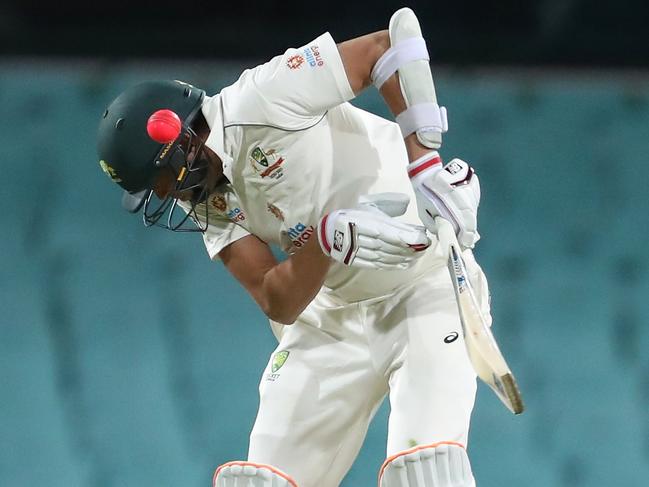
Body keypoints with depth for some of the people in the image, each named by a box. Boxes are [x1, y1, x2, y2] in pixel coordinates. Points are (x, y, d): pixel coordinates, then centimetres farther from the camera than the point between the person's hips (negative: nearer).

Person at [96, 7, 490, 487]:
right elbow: (278, 304, -10)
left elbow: (387, 45, -20)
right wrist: (327, 238, -30)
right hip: (334, 314, 8)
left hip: (427, 284, -8)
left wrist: (426, 164, -25)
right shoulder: (211, 203, 2)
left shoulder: (256, 103, -20)